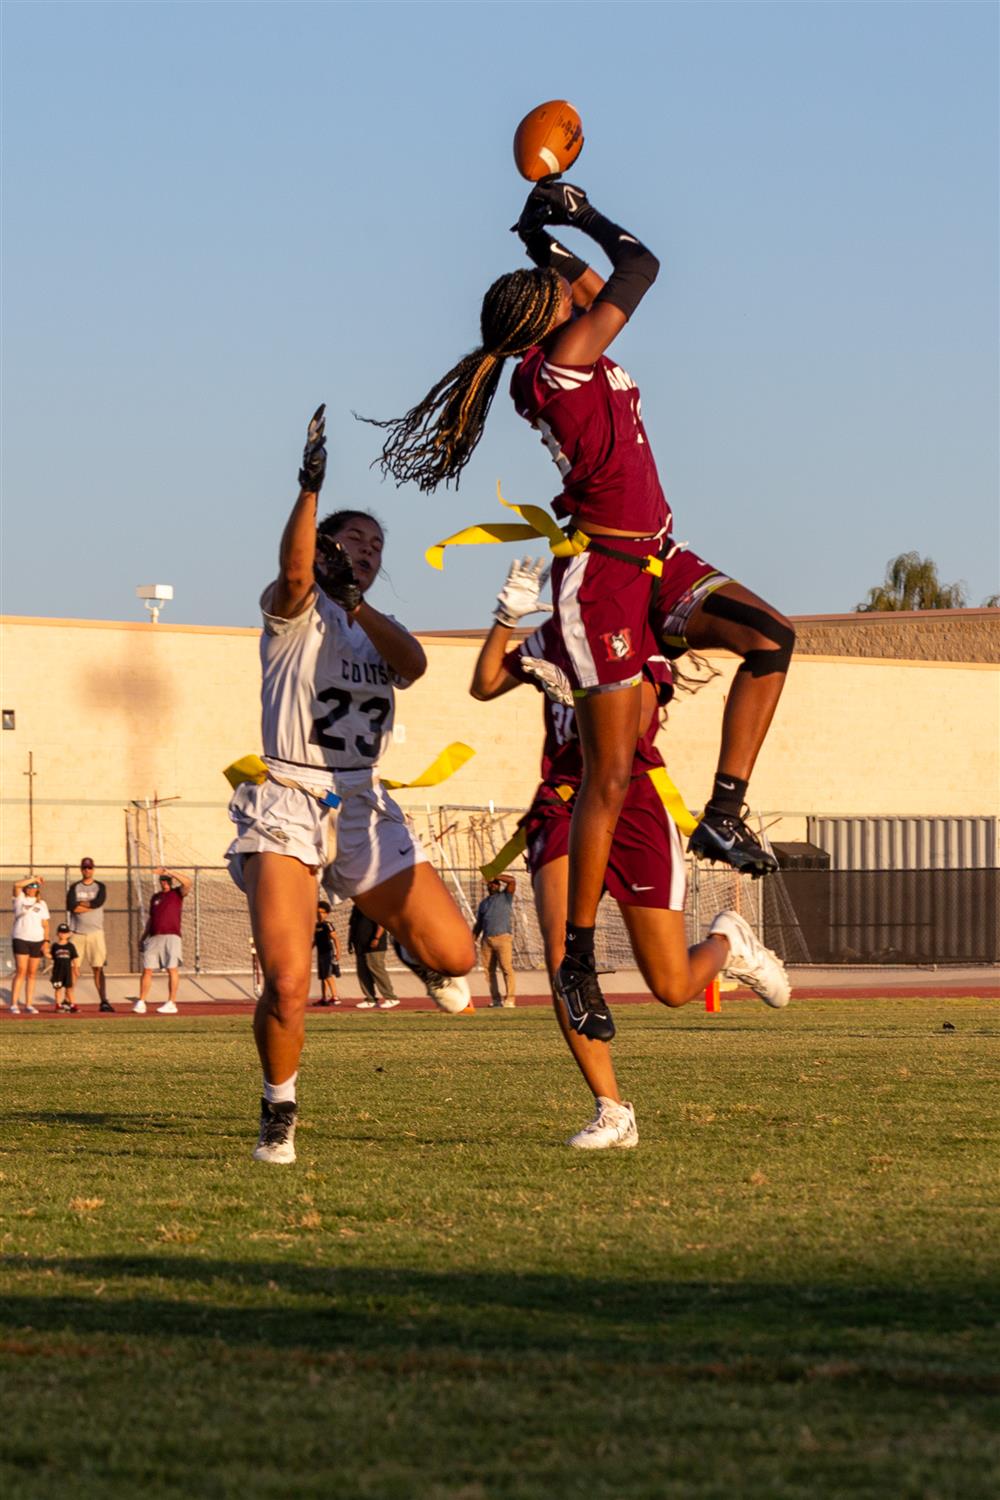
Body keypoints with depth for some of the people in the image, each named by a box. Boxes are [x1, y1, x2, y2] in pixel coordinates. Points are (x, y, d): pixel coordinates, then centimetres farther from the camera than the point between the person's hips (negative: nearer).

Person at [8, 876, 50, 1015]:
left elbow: (45, 925, 12)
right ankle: (13, 1004, -12)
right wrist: (34, 879, -12)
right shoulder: (20, 899, 6)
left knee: (32, 973, 4)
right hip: (20, 939, -3)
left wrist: (46, 941, 0)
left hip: (37, 941, 3)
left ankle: (29, 1004, 7)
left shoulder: (41, 904, 14)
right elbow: (17, 885, -14)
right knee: (21, 971, -12)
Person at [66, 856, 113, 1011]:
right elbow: (71, 907, -8)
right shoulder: (74, 887, 8)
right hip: (77, 933, 0)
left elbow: (99, 902, -11)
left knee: (99, 968, -3)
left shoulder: (100, 887, 9)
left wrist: (80, 904, -5)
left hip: (95, 932, 0)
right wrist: (91, 905, -12)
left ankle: (104, 1001, -6)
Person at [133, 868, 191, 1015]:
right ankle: (141, 1003, 0)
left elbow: (187, 883, -14)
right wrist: (143, 936, 17)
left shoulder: (177, 893, 6)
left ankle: (171, 1004, -5)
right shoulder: (155, 897, 21)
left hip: (171, 936, -5)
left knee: (172, 969, -7)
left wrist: (169, 872, -16)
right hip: (154, 937, 5)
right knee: (147, 969, -1)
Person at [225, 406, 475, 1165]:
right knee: (288, 984, -19)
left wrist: (356, 601, -12)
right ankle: (279, 1115, 6)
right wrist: (311, 488, -34)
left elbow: (414, 666, -3)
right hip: (287, 806, -5)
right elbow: (294, 570, -22)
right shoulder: (295, 611, 3)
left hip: (363, 810, 5)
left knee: (455, 955, -1)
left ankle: (414, 943, 37)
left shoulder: (377, 629, 20)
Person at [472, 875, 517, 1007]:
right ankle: (496, 999, 4)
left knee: (506, 968, -14)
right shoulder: (484, 902, 22)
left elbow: (512, 881, -5)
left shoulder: (505, 897, 10)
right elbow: (479, 924, 22)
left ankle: (510, 999, -17)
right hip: (486, 939, 5)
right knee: (488, 970, 0)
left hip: (503, 938, -5)